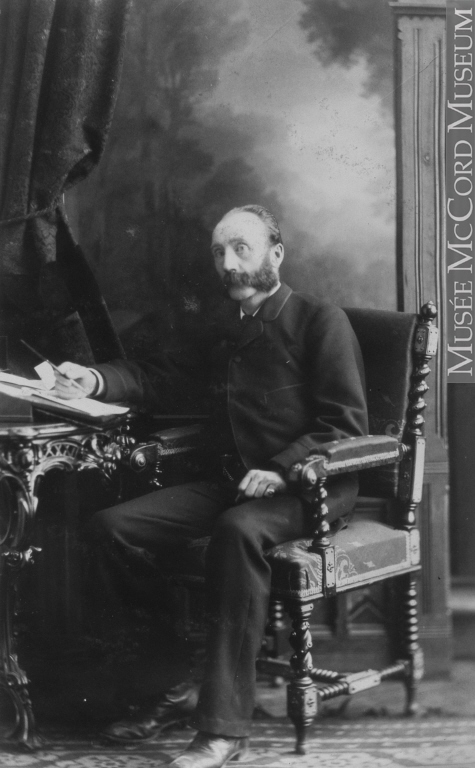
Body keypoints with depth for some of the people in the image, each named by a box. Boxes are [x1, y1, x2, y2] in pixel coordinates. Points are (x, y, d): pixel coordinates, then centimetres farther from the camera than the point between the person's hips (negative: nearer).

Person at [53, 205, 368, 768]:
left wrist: (281, 469, -21)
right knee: (114, 525, -12)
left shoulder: (319, 321, -2)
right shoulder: (223, 328, 18)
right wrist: (93, 379, -3)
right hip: (229, 482, 7)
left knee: (238, 529, -39)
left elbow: (347, 424, -8)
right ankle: (173, 681, -5)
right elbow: (155, 376, 17)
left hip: (310, 485, -7)